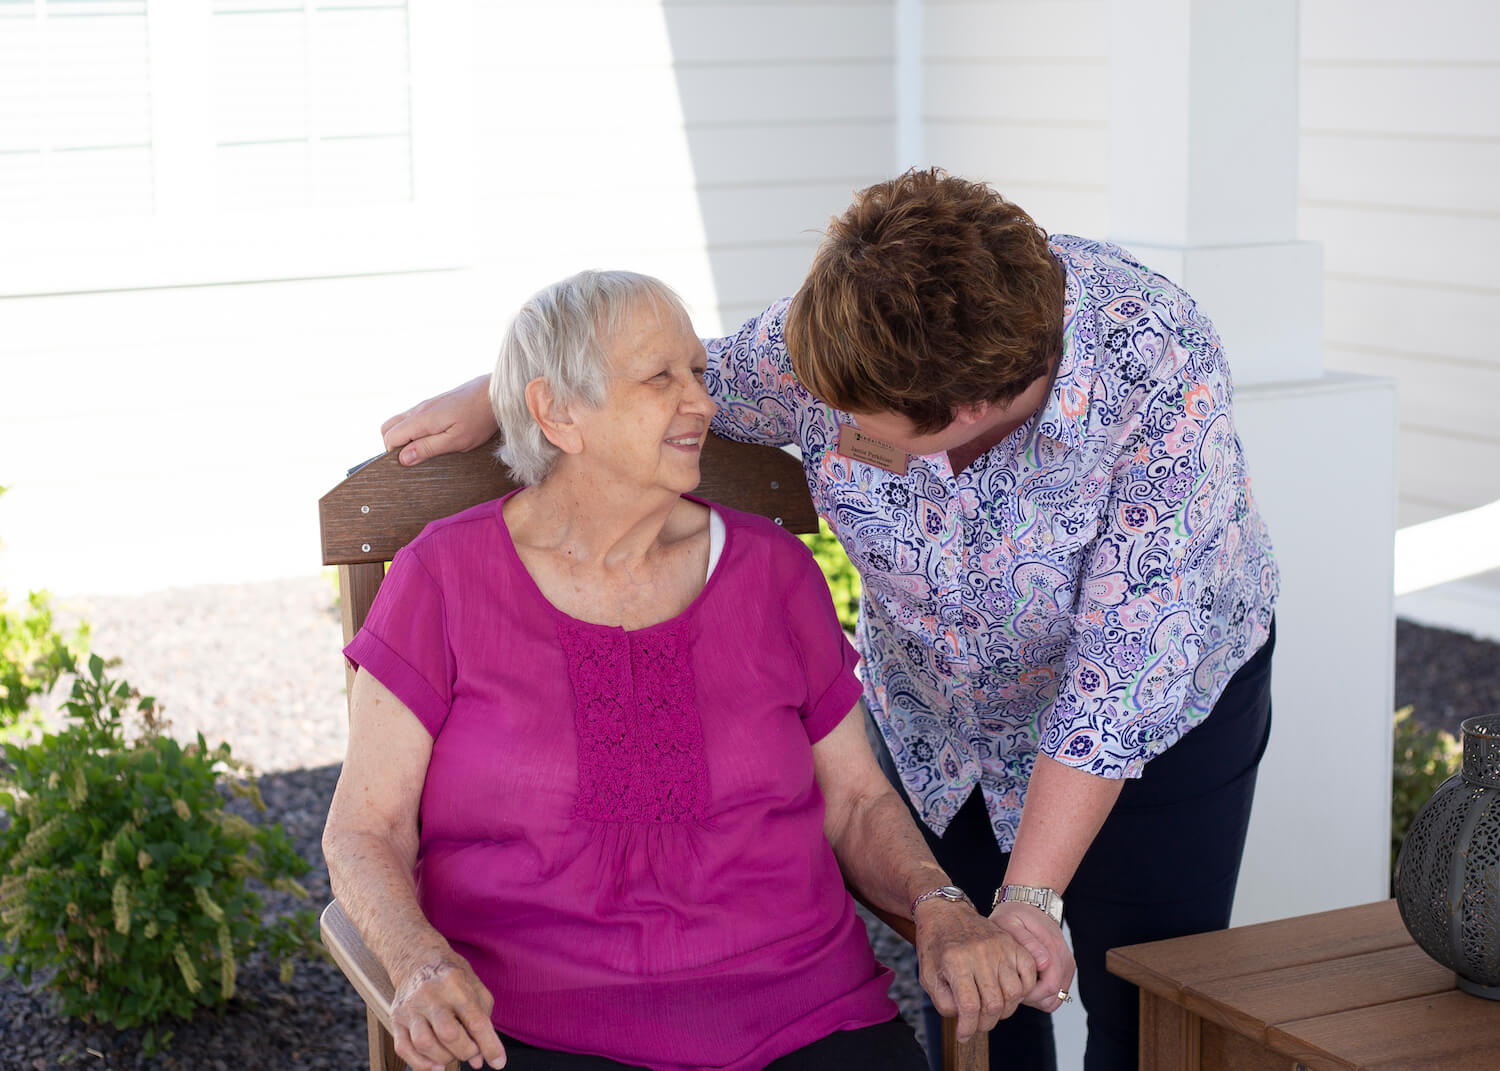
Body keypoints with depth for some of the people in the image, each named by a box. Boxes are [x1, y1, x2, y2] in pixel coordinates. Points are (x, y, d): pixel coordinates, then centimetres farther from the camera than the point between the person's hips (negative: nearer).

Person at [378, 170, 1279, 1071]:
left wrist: (1029, 896, -33)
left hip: (1159, 715, -3)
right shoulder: (838, 337, -25)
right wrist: (492, 398, -7)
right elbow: (699, 378, -1)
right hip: (934, 716, 4)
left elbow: (1126, 667, -33)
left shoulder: (1162, 373, -36)